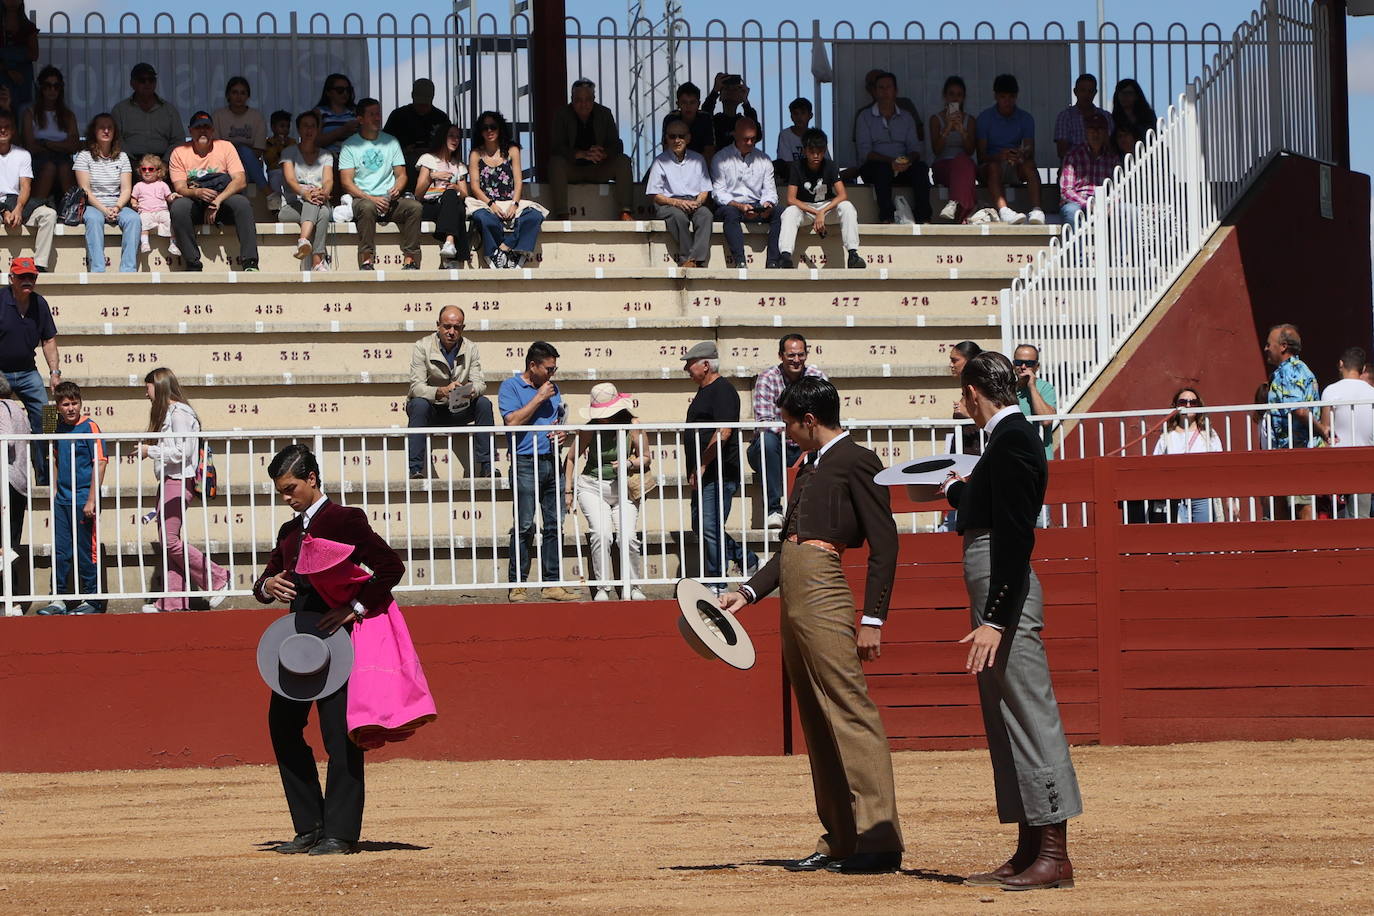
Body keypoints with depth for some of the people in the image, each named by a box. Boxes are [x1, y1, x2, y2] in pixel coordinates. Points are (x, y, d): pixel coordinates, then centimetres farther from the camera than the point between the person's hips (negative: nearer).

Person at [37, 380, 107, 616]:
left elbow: (100, 463, -13)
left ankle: (92, 600, 9)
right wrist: (55, 491, 15)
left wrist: (91, 500, -17)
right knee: (59, 550, 6)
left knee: (86, 552, 0)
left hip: (83, 499, -6)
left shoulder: (89, 427, -10)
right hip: (62, 499, 6)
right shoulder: (59, 428, 9)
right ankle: (58, 600, 11)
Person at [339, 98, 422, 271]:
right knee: (368, 207, -38)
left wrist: (397, 188, -8)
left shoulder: (391, 142, 17)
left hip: (389, 199, 3)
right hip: (362, 199, -3)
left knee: (414, 206, -26)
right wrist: (370, 198, -16)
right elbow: (347, 182, -2)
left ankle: (410, 259, -28)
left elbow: (401, 174, 17)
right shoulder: (350, 145, 6)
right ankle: (366, 260, -39)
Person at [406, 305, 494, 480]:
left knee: (484, 403, -22)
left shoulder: (470, 348, -1)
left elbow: (480, 383, -9)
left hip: (458, 411, 3)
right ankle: (415, 470, -39)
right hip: (430, 409, -3)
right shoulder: (423, 346, -11)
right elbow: (416, 387, -21)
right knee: (419, 404, -35)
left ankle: (486, 466, -23)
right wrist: (441, 392, -40)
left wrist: (471, 391, -35)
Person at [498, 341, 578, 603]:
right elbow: (513, 421, -14)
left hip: (551, 463, 7)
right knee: (525, 527, -9)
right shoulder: (510, 387, -1)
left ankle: (552, 584, 9)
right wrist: (539, 398, -11)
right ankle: (517, 585, -6)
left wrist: (560, 433, 5)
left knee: (554, 525, 5)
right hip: (525, 463, -7)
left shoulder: (552, 388, 19)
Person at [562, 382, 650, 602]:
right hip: (592, 488, -1)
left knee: (628, 537, -15)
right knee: (601, 535, -20)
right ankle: (602, 588, -10)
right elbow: (571, 459, 6)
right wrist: (568, 491, 4)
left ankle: (632, 588, 4)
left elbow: (645, 458, 5)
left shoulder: (632, 425, -6)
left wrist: (629, 464, -15)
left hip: (623, 488, 1)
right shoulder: (590, 429, -7)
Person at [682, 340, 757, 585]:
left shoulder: (722, 390, -12)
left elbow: (723, 432, -21)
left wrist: (702, 465, -20)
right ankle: (748, 561, 23)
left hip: (719, 473, -11)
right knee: (700, 528, 13)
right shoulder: (704, 391, 19)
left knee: (709, 528, -11)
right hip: (705, 475, 11)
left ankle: (716, 585, -5)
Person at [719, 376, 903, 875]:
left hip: (825, 595, -10)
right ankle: (839, 840, 12)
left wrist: (872, 619, -15)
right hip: (794, 598, 10)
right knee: (816, 722, 9)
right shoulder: (810, 467, 22)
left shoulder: (855, 462, -6)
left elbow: (884, 544, -10)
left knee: (850, 711, -12)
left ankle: (879, 838, -13)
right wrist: (748, 592, 20)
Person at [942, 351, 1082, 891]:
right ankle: (1030, 851, 18)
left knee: (1030, 720, -9)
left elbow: (1016, 535, -21)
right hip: (997, 597, 11)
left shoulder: (1012, 441, -14)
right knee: (1006, 724, 13)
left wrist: (995, 619, -24)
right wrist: (957, 491, 50)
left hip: (1008, 595, -11)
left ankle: (1054, 856, -8)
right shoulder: (1011, 437, 15)